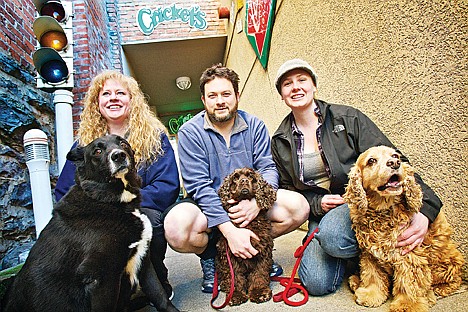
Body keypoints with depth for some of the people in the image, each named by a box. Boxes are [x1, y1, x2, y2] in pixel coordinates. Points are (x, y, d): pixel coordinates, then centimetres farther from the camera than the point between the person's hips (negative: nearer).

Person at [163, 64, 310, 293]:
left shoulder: (254, 125, 0)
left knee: (298, 206, -17)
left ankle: (255, 248, 10)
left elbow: (268, 168, -6)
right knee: (176, 225, -35)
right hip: (207, 207, -3)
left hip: (247, 203, 4)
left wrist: (257, 200, -29)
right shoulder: (190, 132, -12)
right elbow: (199, 186, -19)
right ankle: (209, 255, 2)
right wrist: (230, 230, -29)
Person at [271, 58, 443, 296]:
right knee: (317, 283, -20)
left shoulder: (347, 118, -5)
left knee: (332, 234, -36)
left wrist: (424, 209, -23)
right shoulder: (280, 142, 4)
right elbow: (288, 187, 11)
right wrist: (317, 203, -10)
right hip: (320, 212, 3)